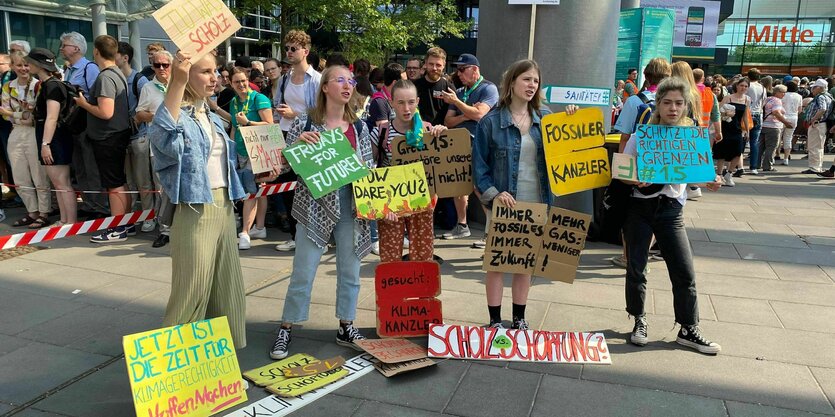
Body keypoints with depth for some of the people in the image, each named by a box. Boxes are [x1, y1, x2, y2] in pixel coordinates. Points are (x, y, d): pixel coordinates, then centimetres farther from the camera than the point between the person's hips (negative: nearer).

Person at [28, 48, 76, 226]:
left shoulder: (52, 85, -15)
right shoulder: (45, 84, 16)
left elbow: (52, 117, -21)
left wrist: (45, 143, -24)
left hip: (54, 139, -10)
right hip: (50, 139, 10)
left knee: (62, 183, -7)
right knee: (57, 183, 12)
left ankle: (71, 222, -2)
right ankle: (63, 220, 19)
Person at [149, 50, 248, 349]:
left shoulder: (213, 118, 15)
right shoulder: (176, 115, -10)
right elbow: (164, 138, -36)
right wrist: (177, 83, -42)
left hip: (224, 207, 8)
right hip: (194, 212, -8)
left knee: (227, 289, 15)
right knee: (192, 292, -2)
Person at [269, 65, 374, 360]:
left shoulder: (359, 126, 7)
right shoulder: (305, 122, -3)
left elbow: (369, 167, 12)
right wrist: (298, 142, -18)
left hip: (351, 207, 4)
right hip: (315, 206, -3)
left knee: (350, 270, 10)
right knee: (303, 272, 1)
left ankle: (346, 327, 25)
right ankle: (286, 329, 16)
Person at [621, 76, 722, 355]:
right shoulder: (642, 135, -4)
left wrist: (708, 182, -11)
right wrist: (635, 180, -25)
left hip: (670, 208, 2)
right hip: (639, 206, -1)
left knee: (684, 270, 0)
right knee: (636, 267, 4)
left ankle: (689, 330, 16)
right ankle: (639, 321, 24)